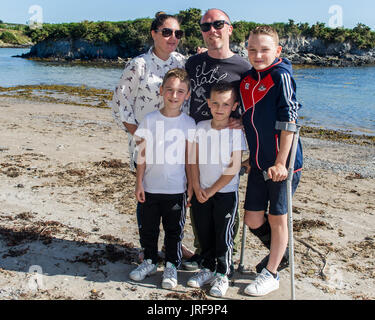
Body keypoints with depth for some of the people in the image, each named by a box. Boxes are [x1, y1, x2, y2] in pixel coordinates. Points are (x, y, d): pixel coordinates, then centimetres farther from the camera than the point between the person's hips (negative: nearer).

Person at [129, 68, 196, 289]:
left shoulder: (188, 123, -3)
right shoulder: (150, 120, -2)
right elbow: (143, 154, 1)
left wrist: (191, 185, 1)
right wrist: (139, 183, 0)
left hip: (176, 189, -1)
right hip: (150, 187, 1)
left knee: (174, 230, 10)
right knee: (148, 228, 13)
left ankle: (172, 266, 26)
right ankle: (150, 262, 33)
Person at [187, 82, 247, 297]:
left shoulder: (236, 131, -11)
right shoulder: (201, 127, 0)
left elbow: (234, 168, -14)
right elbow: (194, 160, 2)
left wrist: (212, 190, -12)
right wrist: (197, 188, -7)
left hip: (226, 192, -4)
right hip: (201, 192, 4)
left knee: (224, 235, 3)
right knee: (204, 233, 13)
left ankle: (222, 275, 18)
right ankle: (208, 268, 31)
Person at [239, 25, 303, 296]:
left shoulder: (282, 76, -12)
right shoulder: (247, 79, 7)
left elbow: (289, 121, -16)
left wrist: (281, 162, -19)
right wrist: (250, 157, 15)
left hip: (282, 163, -6)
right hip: (258, 163, 7)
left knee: (277, 218, 6)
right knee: (253, 219, 11)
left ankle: (271, 273, 23)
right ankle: (280, 254, 38)